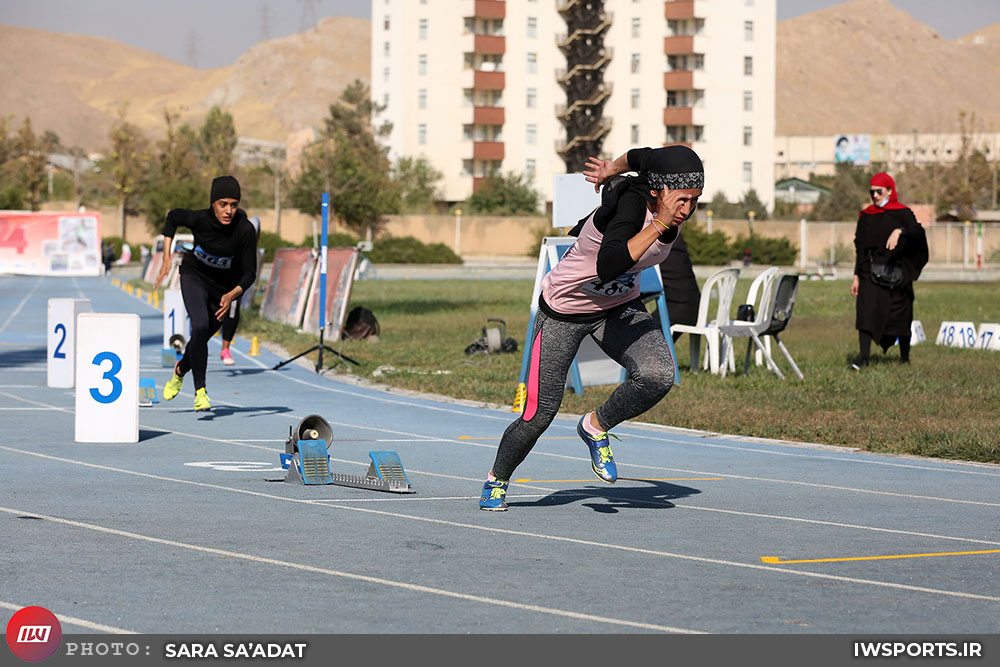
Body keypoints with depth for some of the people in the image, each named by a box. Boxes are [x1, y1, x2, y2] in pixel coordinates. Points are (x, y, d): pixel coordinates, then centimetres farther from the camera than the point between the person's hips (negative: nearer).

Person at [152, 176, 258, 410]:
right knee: (200, 326, -25)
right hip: (194, 276, -1)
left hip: (225, 288, 1)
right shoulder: (199, 219, -26)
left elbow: (250, 273, -21)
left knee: (202, 337, 9)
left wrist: (232, 295, -39)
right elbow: (173, 217, -3)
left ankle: (180, 370, 43)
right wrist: (166, 257, -5)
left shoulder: (245, 230, -28)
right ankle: (200, 391, -16)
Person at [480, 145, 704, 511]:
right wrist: (659, 226, -49)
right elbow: (607, 267, -51)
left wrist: (613, 168, 19)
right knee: (539, 415, 1)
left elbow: (643, 156, 4)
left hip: (619, 309, 6)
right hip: (564, 311, -6)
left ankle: (595, 427, 3)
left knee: (658, 374, -24)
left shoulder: (678, 202, -15)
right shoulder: (631, 203, -35)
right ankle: (496, 480, 30)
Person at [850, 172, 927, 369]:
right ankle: (863, 357, -20)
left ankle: (905, 357, 21)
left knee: (900, 316, 4)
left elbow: (918, 232, -18)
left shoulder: (902, 213, 0)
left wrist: (899, 231, -36)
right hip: (870, 270, 3)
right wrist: (856, 276, 11)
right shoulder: (866, 216, 12)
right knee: (866, 310, -14)